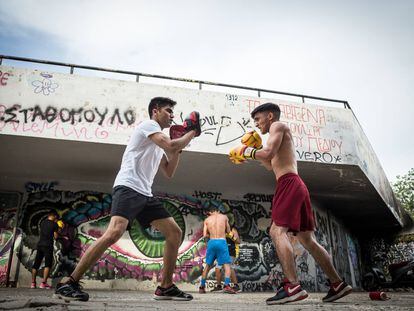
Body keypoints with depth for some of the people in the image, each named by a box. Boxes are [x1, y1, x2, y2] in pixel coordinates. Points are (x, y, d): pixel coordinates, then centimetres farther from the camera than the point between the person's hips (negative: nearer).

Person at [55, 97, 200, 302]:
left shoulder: (159, 143, 25)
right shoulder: (148, 124, -1)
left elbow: (169, 172, 24)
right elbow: (171, 146, -16)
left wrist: (179, 147, 17)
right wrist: (192, 132, 0)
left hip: (145, 194, 9)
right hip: (128, 188, -9)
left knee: (174, 233, 4)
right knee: (115, 232, -27)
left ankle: (165, 287, 10)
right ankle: (69, 284, -15)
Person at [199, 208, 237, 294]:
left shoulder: (207, 219, 10)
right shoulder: (224, 217, 10)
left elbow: (205, 235, 5)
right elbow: (228, 231, 18)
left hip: (211, 242, 2)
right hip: (222, 242, -2)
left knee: (208, 265, 15)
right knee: (227, 265, 1)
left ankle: (202, 287, 18)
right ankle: (226, 286, -17)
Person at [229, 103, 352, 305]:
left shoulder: (278, 125, 3)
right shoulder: (280, 133, 30)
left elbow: (269, 153, -14)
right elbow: (271, 165, 32)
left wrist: (247, 151, 0)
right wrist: (256, 149, 24)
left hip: (289, 183, -10)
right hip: (296, 186, 10)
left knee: (277, 230, -18)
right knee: (307, 238, 10)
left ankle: (292, 286, -27)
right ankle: (337, 284, 14)